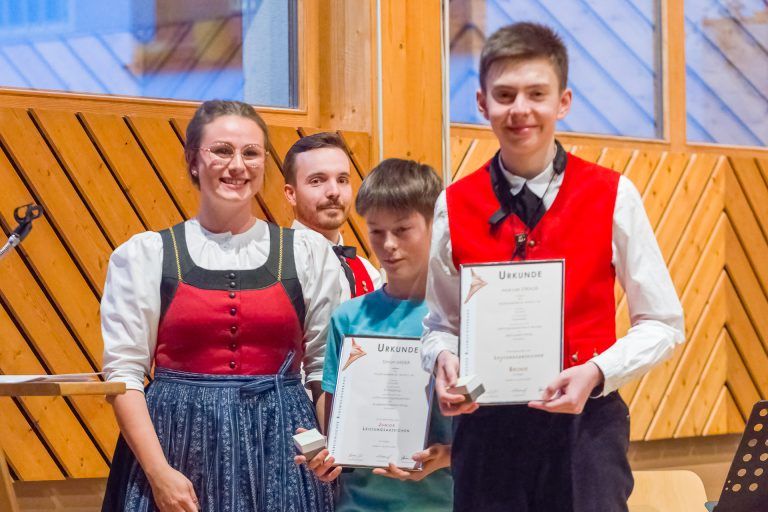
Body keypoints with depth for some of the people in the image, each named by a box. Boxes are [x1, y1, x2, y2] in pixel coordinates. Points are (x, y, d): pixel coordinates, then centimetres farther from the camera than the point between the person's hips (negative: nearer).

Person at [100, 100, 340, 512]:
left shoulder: (308, 253, 4)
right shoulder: (145, 254, 1)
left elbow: (327, 368, 7)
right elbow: (124, 371, -3)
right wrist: (159, 472, -11)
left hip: (279, 449, 1)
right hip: (181, 442, -1)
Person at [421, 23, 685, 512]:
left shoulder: (613, 196, -2)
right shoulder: (455, 206, 3)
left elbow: (662, 324, 2)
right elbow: (442, 323, 11)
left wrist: (596, 372, -14)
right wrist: (444, 359, -10)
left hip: (586, 420, -1)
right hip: (487, 424, 1)